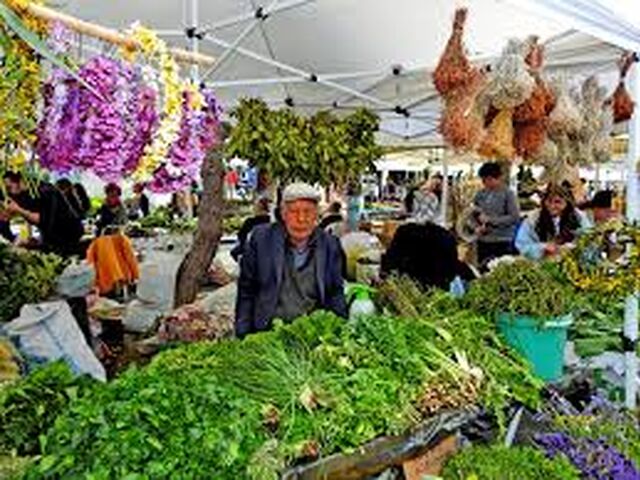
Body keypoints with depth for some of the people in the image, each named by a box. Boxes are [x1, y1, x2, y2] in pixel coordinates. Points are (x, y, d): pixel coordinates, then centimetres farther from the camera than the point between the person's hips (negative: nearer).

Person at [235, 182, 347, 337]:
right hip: (266, 332, -1)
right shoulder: (261, 238, 2)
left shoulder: (330, 245, 6)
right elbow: (246, 292, 6)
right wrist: (243, 336, 4)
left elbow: (335, 294, 15)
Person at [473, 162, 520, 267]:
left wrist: (490, 221, -12)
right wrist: (477, 227, -4)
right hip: (483, 241, 4)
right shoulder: (480, 194, 7)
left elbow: (514, 217, -11)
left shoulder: (507, 194, -6)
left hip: (502, 242, -4)